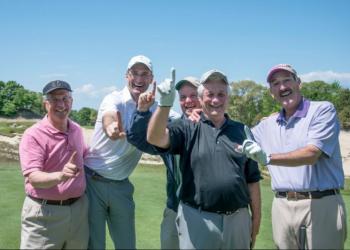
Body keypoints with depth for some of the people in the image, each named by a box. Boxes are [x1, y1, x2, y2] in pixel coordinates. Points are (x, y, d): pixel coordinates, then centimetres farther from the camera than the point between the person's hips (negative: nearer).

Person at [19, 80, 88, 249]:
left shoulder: (77, 130, 7)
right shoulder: (33, 135, -14)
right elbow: (33, 178, -24)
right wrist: (60, 176, -40)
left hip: (78, 208, 6)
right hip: (45, 213, -6)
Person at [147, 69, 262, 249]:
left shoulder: (242, 131, 8)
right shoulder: (187, 129, 1)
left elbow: (252, 179, 10)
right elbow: (155, 138, -17)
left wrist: (256, 219, 8)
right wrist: (165, 104, -31)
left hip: (238, 219, 3)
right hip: (197, 219, -2)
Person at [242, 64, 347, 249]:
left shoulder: (323, 110, -4)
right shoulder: (267, 125, 13)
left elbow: (311, 154, -16)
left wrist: (269, 158, -29)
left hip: (321, 205, -4)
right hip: (282, 207, 5)